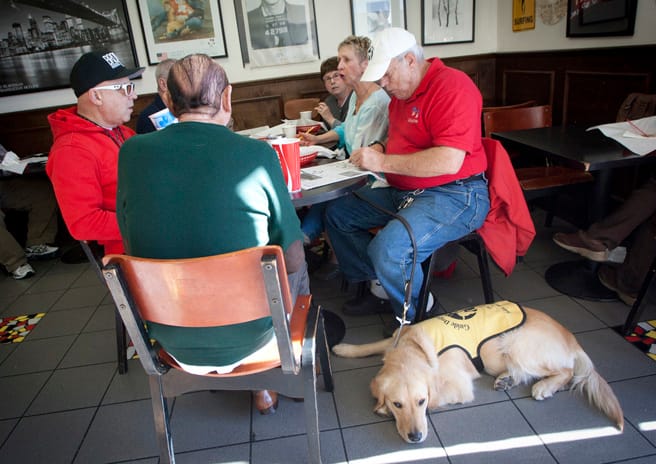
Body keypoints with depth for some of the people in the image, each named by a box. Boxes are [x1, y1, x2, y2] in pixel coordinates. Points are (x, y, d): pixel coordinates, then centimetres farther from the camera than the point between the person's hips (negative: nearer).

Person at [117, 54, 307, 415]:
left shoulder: (131, 152, -9)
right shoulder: (257, 154, -17)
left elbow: (133, 245, 5)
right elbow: (291, 259, -10)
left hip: (173, 341, 4)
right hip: (248, 335, -3)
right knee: (298, 269, 26)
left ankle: (260, 388, 41)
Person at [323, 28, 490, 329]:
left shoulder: (452, 86, -17)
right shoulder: (402, 92, 13)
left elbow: (448, 161, -28)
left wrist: (383, 162, -22)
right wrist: (379, 147, 6)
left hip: (454, 196, -10)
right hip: (403, 193, 10)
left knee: (388, 249, -32)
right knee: (337, 213, 10)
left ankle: (414, 322, -3)